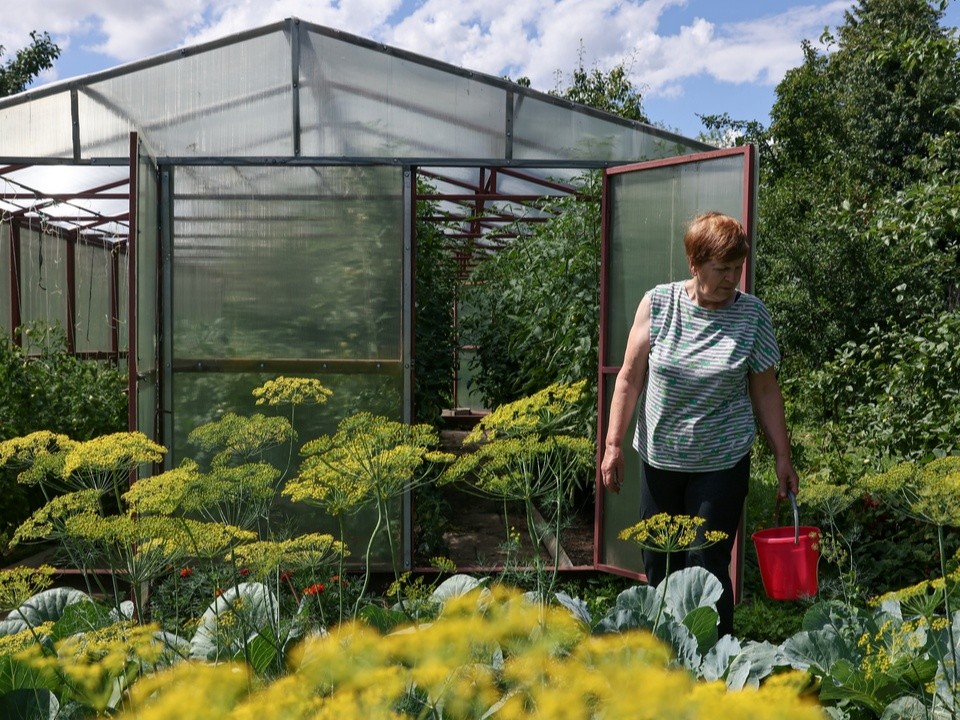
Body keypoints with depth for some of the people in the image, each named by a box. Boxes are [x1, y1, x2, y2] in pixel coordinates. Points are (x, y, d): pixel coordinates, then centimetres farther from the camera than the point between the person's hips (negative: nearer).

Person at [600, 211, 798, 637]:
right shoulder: (658, 303, -5)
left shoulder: (752, 315, -4)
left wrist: (783, 458, 2)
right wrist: (613, 444, -3)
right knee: (658, 566, 9)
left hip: (722, 463, -2)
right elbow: (630, 378, 0)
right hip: (659, 458, 2)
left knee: (708, 567, -2)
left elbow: (765, 391, 2)